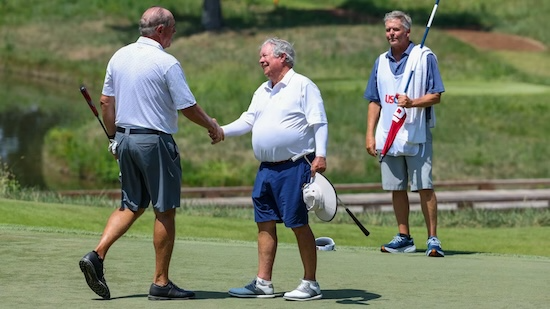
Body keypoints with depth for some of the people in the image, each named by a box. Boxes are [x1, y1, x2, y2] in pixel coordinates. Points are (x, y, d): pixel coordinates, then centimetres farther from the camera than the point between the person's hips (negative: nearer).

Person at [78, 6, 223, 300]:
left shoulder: (119, 57, 7)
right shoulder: (167, 63, -13)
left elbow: (106, 101, 11)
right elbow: (188, 107, -10)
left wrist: (113, 136, 21)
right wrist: (213, 126, 7)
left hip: (125, 139, 7)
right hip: (155, 141, -7)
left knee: (131, 206, 16)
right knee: (165, 211, 2)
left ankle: (96, 255, -2)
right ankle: (161, 282, 5)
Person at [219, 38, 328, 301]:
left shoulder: (303, 86, -5)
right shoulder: (262, 92, 18)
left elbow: (319, 123, -10)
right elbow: (247, 121, 19)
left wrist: (320, 155, -19)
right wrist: (222, 131, 2)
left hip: (294, 167, -8)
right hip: (266, 169, 8)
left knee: (298, 224, -5)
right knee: (265, 224, 8)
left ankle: (310, 284, 1)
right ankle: (263, 283, 13)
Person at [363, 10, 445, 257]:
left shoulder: (424, 57, -2)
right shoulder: (381, 62, 14)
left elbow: (436, 96, -6)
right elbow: (374, 101, 17)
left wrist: (412, 103, -23)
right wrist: (370, 134, 8)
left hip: (417, 135, -5)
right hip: (388, 135, 5)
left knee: (424, 187, -9)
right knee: (396, 188, 8)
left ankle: (433, 239, -7)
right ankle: (404, 237, 16)